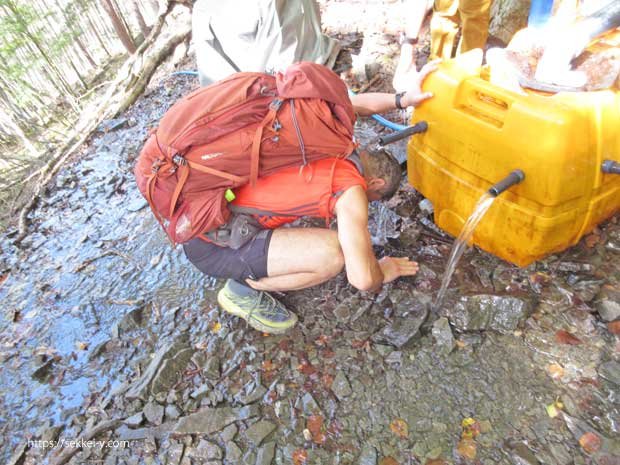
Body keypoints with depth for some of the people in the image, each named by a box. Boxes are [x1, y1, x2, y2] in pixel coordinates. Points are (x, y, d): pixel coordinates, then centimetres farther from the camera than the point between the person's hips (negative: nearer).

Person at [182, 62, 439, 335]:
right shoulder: (350, 190, -17)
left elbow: (355, 104, 24)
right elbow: (362, 278, -21)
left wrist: (403, 98, 14)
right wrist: (382, 273, 1)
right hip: (209, 246, -8)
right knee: (332, 253, -20)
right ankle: (241, 289, 2)